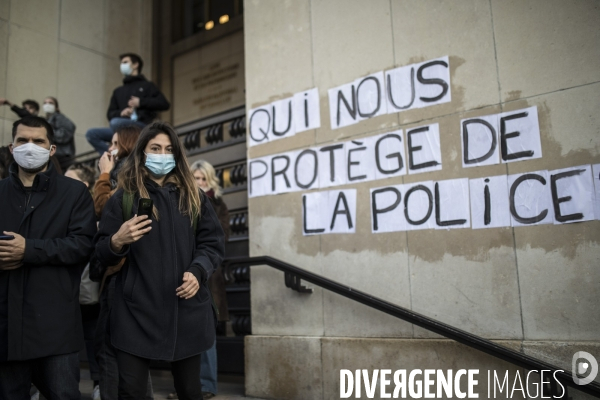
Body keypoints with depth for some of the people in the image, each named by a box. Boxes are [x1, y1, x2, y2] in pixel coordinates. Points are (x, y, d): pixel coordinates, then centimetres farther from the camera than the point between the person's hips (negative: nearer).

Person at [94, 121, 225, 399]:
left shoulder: (193, 197, 11)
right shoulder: (123, 198, 5)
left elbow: (213, 243, 7)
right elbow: (102, 254, 2)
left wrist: (197, 272, -11)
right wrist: (117, 241, -21)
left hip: (186, 310, 2)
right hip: (136, 311, -2)